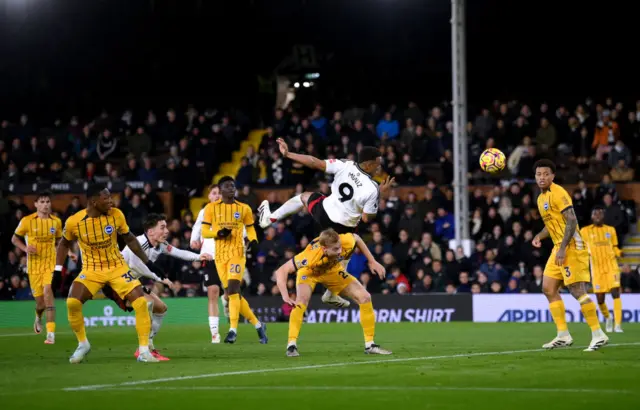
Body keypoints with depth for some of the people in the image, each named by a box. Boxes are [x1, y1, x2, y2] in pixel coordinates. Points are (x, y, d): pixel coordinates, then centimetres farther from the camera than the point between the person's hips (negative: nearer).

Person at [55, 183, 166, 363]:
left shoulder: (116, 215, -12)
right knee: (72, 303, -22)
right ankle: (83, 345, 3)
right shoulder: (74, 222, -15)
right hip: (91, 269, -1)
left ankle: (144, 351, -5)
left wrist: (148, 263, 5)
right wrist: (58, 270, -2)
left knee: (141, 302, -16)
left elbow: (130, 239, 5)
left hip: (117, 267, 1)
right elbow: (64, 244, 6)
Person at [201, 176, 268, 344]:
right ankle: (258, 325, 18)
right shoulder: (211, 208, 5)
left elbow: (250, 229, 16)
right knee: (232, 294, 4)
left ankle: (233, 330, -21)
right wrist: (218, 233, -14)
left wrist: (253, 241, -5)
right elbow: (204, 232, 5)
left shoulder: (244, 209, 6)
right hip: (220, 255, 2)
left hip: (237, 253, -2)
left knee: (233, 290, -19)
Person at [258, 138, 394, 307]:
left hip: (324, 212, 2)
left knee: (304, 196, 34)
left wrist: (288, 154, -5)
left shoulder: (345, 166, -18)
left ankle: (270, 217, 38)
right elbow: (368, 217, -13)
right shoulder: (372, 189, -24)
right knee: (343, 259, 26)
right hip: (344, 227, -2)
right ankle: (331, 294, 36)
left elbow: (315, 163, -14)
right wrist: (381, 194, -6)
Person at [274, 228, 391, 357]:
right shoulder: (311, 255, -46)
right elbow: (281, 272, -44)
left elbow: (356, 238, -8)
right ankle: (291, 345, -23)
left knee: (365, 297, -5)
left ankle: (370, 345, 6)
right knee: (302, 300, -32)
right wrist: (285, 297, -57)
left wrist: (372, 262, -5)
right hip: (309, 272, -4)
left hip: (332, 270, 4)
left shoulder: (346, 243, -36)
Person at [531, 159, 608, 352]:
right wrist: (539, 236, 8)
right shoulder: (541, 198, 16)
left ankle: (598, 335, -10)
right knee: (548, 289, 6)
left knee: (577, 290, -13)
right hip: (558, 248, 10)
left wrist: (563, 248, -24)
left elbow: (572, 221, -20)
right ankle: (563, 336, 9)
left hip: (571, 247, -10)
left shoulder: (558, 194, -13)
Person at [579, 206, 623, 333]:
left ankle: (618, 324, -17)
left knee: (615, 292, -16)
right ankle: (607, 317, 30)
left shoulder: (611, 230, 12)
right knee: (600, 298, -1)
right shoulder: (585, 231, 6)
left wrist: (619, 253, -4)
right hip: (596, 268, 0)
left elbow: (614, 248, 17)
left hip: (611, 265, 0)